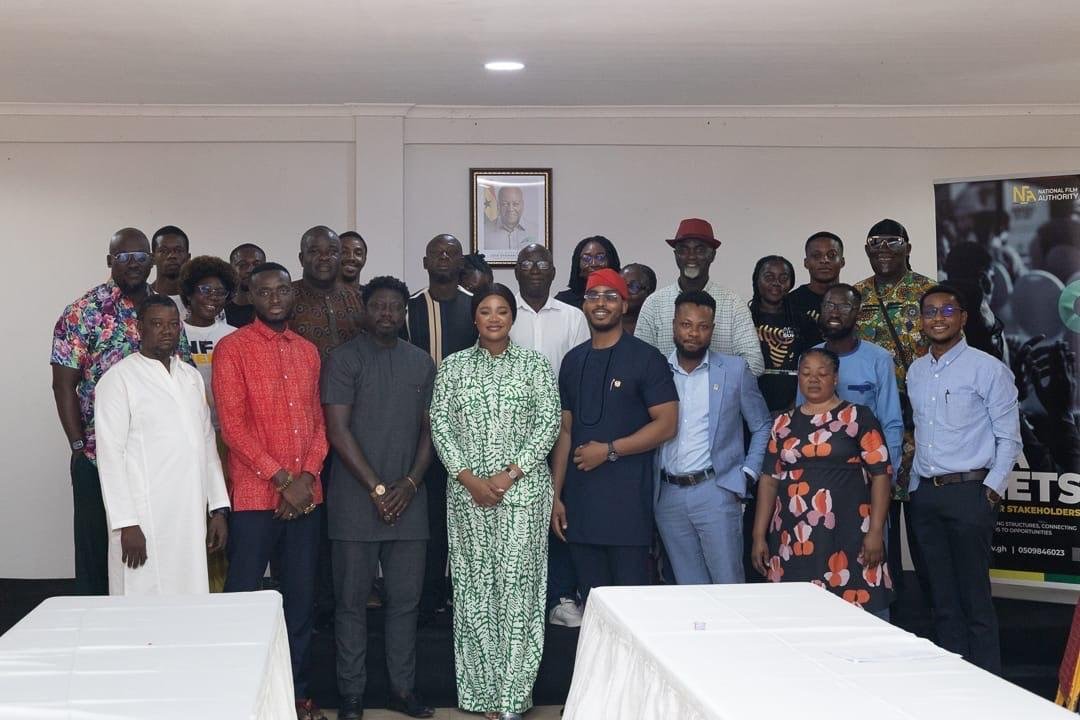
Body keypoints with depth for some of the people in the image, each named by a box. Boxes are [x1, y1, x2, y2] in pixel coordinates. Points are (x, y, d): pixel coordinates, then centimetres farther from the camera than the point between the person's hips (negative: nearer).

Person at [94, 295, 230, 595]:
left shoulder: (192, 377, 15)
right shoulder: (119, 378, -4)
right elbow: (110, 455, -8)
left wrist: (219, 509, 9)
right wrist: (127, 524, -14)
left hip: (191, 519, 5)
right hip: (144, 522, -5)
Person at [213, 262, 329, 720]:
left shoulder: (308, 351, 13)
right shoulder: (232, 348, -5)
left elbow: (317, 421, 12)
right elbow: (232, 425, -11)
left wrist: (307, 476, -5)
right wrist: (281, 479, -14)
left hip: (305, 497, 5)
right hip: (255, 497, -5)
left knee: (300, 597, 10)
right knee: (243, 596, 1)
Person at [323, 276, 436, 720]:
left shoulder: (421, 362, 11)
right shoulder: (345, 358, -2)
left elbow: (428, 429, 11)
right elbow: (337, 431, -7)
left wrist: (410, 484, -3)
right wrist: (378, 489, -10)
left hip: (408, 500, 4)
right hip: (356, 500, -3)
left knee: (406, 599, 7)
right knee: (352, 600, 3)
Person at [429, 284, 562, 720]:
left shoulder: (535, 365, 4)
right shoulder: (453, 366, 8)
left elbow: (548, 424, -2)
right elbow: (440, 425, 2)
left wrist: (509, 475, -11)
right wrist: (469, 479, -9)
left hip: (523, 491, -1)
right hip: (468, 492, 2)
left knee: (518, 586, -2)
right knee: (474, 588, 4)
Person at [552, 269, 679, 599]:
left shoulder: (645, 358, -3)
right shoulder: (573, 360, 13)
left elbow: (667, 424, -9)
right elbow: (564, 430, 13)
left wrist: (610, 450, -13)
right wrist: (556, 495, 8)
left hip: (628, 498, -5)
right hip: (579, 499, 5)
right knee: (590, 598, 10)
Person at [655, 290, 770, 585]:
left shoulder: (735, 370, 2)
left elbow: (762, 427, 8)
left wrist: (747, 475, 0)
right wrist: (648, 481, 3)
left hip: (715, 492, -2)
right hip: (668, 495, 2)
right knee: (688, 590, 9)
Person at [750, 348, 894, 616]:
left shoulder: (858, 418, 3)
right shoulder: (784, 423, 13)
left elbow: (881, 473, -1)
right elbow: (769, 479, 13)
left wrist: (875, 531, -9)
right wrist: (759, 536, 7)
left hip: (847, 535, -3)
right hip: (793, 538, 3)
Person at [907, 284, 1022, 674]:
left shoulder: (988, 369, -4)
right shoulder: (915, 372, 13)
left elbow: (1009, 438, -5)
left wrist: (991, 490, -12)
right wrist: (915, 487, 12)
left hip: (969, 493, -6)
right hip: (925, 495, 6)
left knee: (975, 597, -4)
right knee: (943, 598, 10)